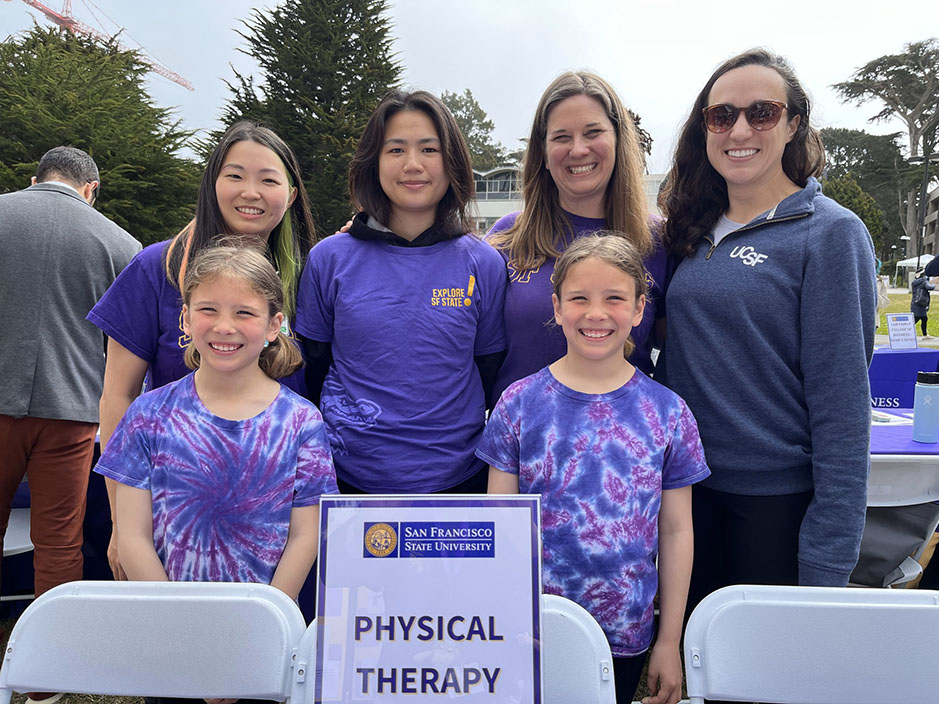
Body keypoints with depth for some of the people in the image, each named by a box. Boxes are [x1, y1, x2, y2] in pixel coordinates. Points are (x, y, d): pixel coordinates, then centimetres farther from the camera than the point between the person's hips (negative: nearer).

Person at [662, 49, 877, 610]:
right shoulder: (694, 233, 5)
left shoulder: (830, 233, -10)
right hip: (689, 488, 5)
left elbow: (842, 399, -14)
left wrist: (828, 560, -16)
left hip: (780, 497, -5)